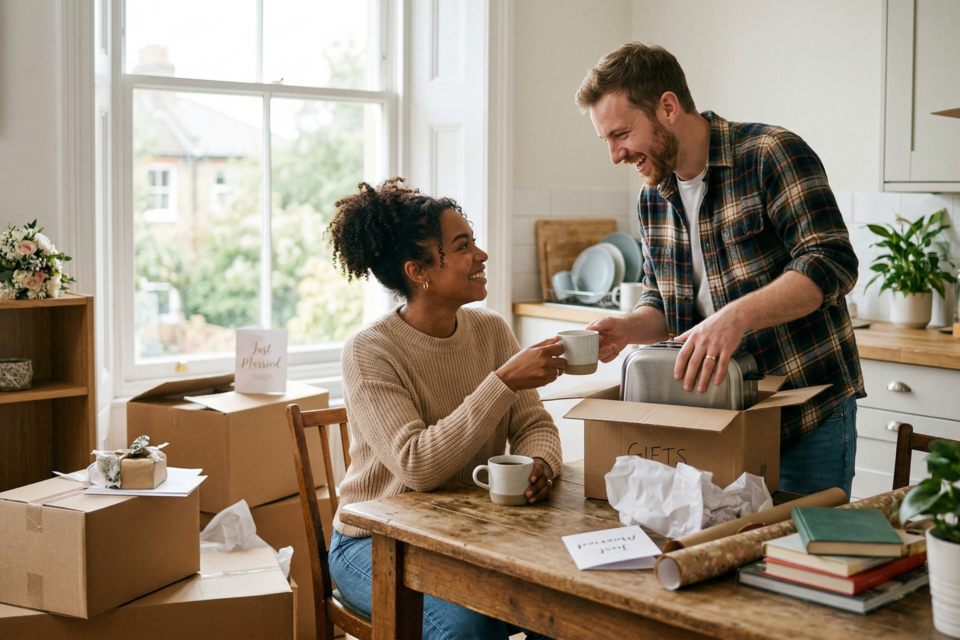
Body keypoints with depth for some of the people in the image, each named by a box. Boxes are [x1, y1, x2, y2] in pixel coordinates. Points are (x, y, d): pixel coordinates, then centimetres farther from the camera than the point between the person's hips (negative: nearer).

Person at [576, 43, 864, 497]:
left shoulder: (773, 154, -13)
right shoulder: (652, 199, 7)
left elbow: (831, 264, -22)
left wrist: (737, 315, -35)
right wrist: (627, 329, -7)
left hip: (810, 412, -5)